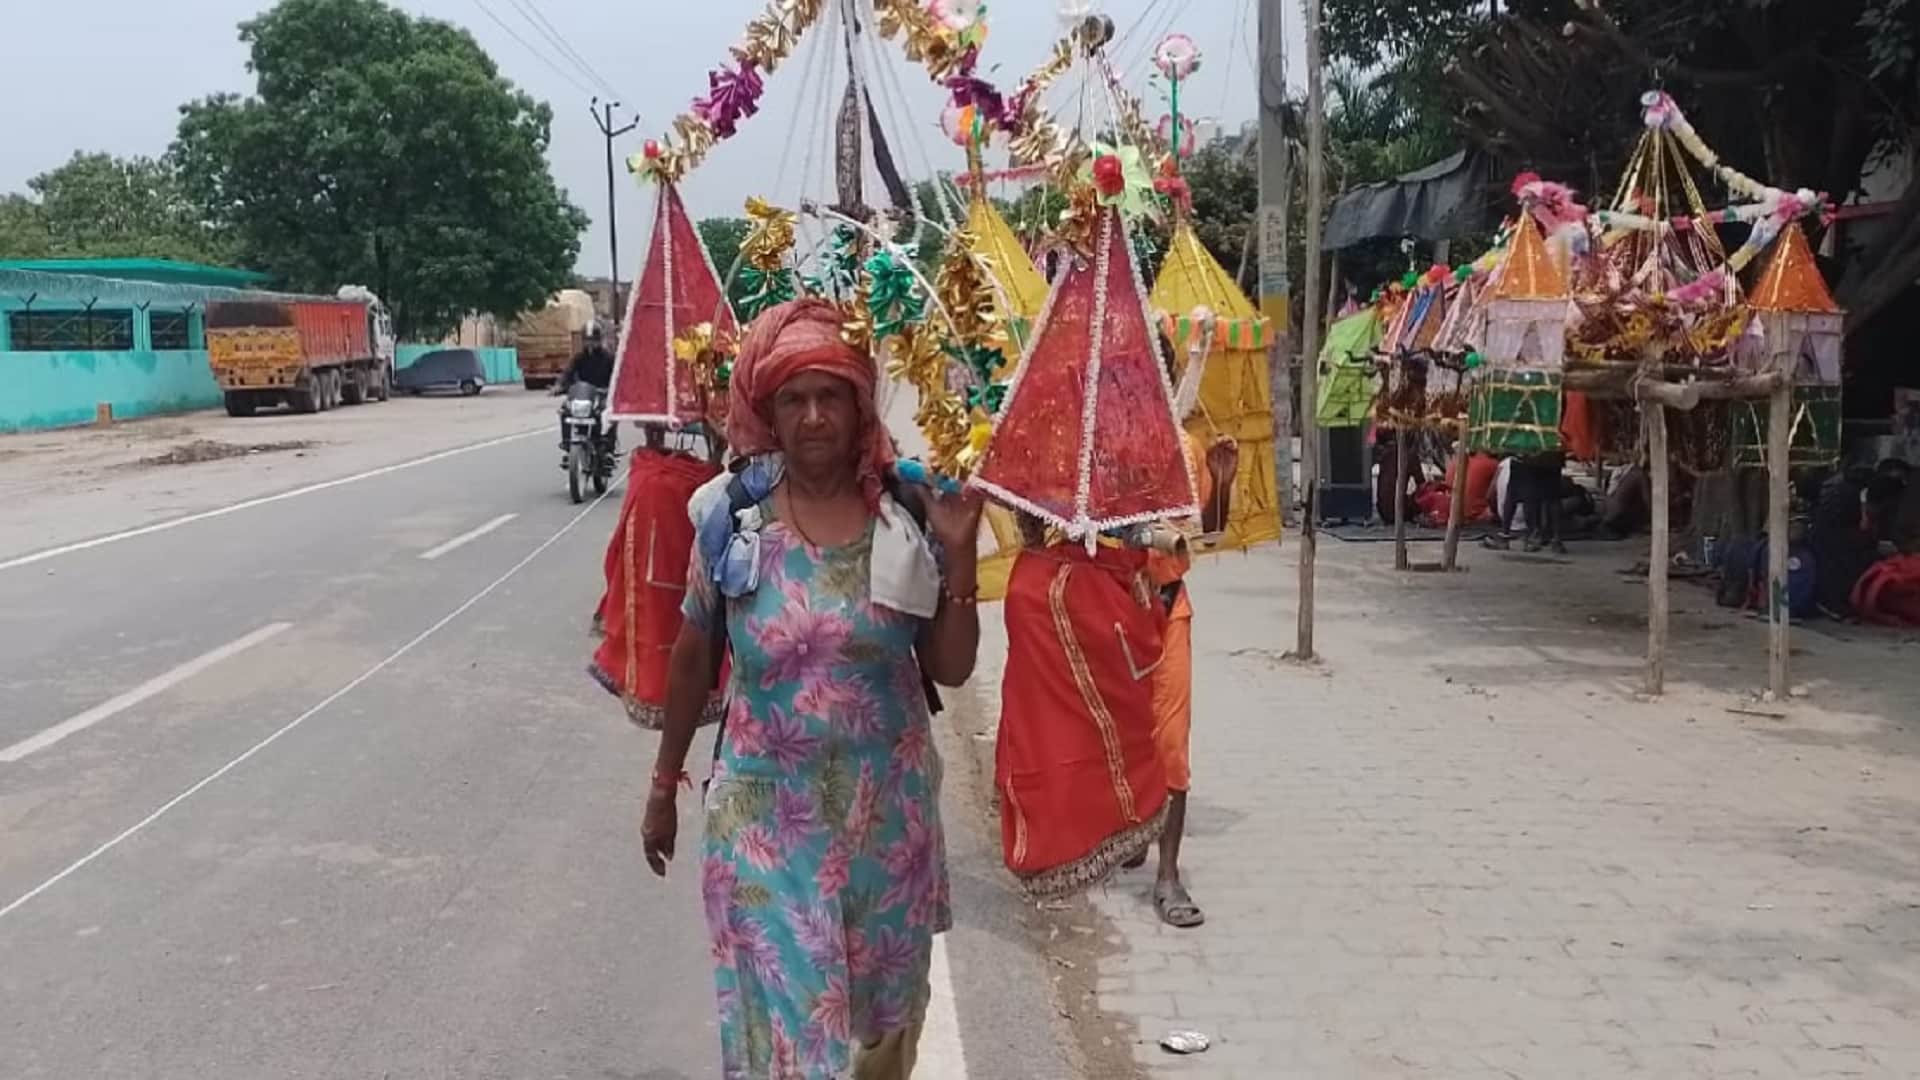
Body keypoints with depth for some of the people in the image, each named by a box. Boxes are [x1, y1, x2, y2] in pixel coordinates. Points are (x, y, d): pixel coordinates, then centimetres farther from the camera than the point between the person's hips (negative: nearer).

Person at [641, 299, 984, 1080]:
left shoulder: (907, 516, -6)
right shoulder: (732, 519, -7)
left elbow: (951, 669, -3)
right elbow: (692, 662, 4)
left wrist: (958, 554, -16)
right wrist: (664, 786, 10)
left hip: (889, 812, 2)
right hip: (767, 814, -1)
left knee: (882, 1016, 18)